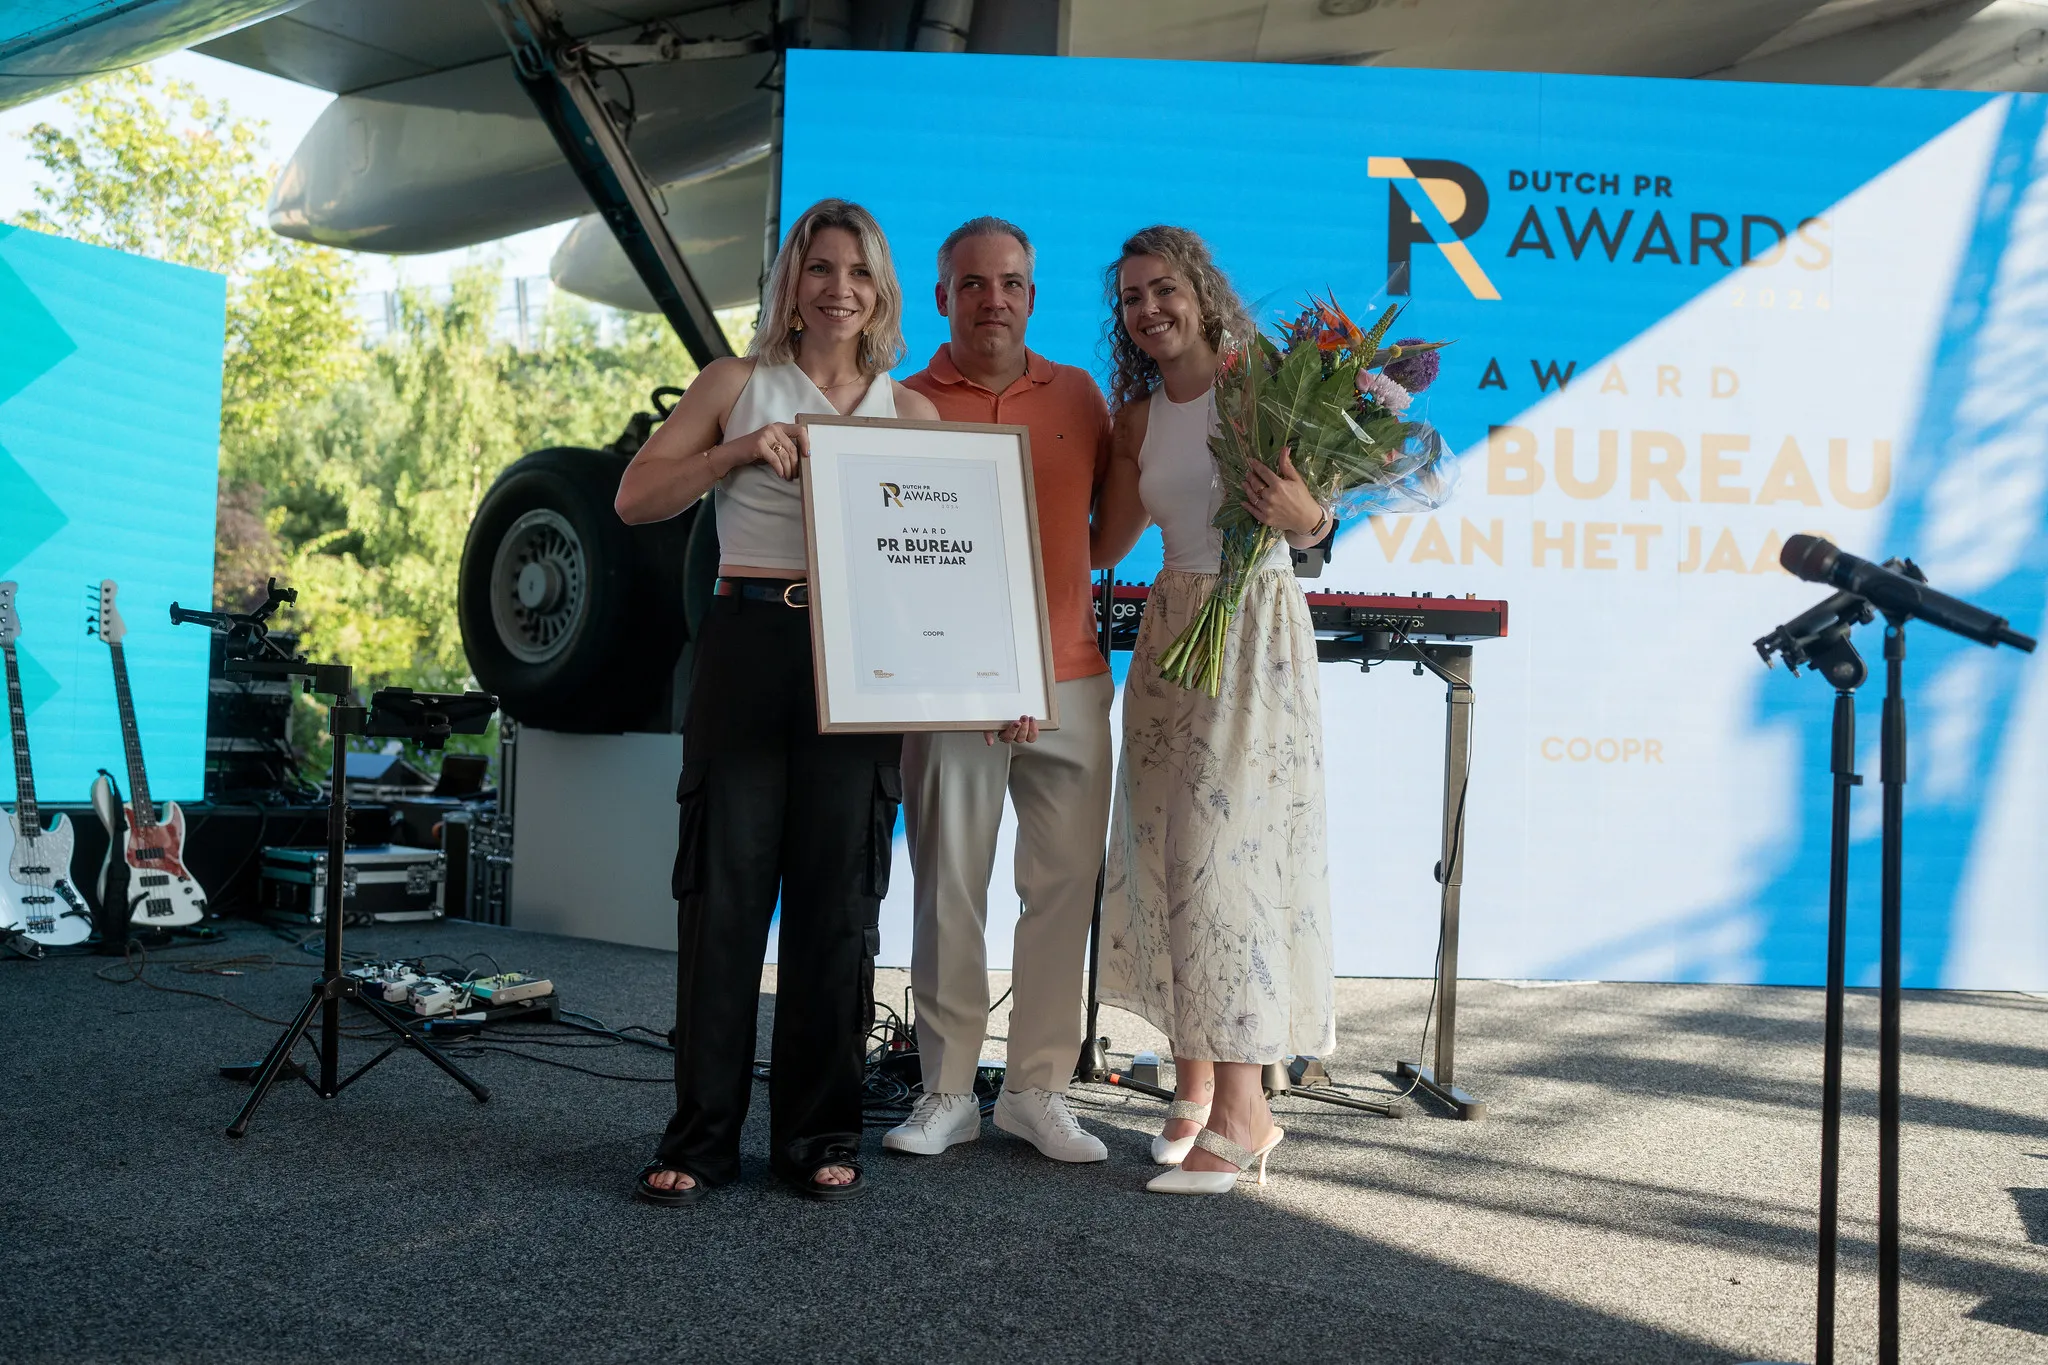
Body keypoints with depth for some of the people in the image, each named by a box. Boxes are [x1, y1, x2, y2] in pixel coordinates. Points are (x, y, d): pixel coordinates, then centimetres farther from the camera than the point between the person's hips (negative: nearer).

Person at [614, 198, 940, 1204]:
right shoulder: (737, 385, 10)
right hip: (747, 642, -1)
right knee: (725, 886, -1)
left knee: (837, 896, 4)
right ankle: (701, 1136, 10)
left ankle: (820, 1133, 16)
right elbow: (635, 498, 4)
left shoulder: (910, 413, 13)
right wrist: (738, 452, -10)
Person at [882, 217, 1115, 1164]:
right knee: (949, 891, 2)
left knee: (1064, 886, 4)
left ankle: (1038, 1088, 16)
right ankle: (947, 1092, 14)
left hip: (1070, 679, 3)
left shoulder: (1078, 395, 12)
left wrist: (1064, 584, 6)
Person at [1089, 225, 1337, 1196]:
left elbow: (1308, 524, -5)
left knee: (1228, 848, -10)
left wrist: (1304, 516, -25)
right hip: (1171, 630, 6)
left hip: (1257, 629, -5)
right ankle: (1194, 1083, 16)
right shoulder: (1136, 417, 11)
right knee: (1164, 844, 4)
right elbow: (1105, 546, 13)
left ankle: (1241, 1109, -3)